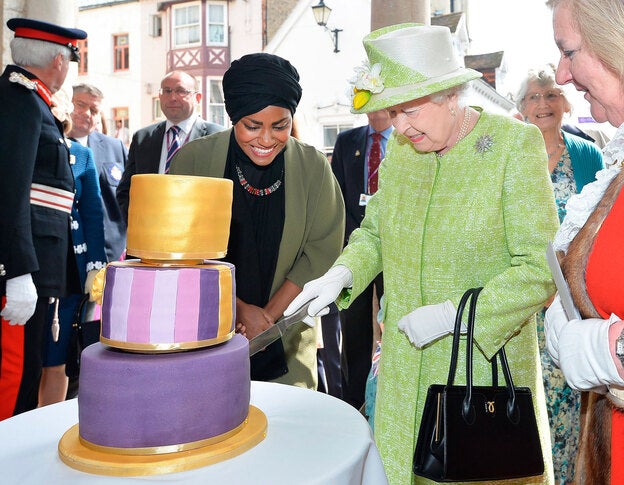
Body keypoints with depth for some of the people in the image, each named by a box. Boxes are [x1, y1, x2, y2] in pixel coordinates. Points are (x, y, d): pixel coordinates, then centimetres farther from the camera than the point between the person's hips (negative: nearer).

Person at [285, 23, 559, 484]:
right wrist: (342, 273, -6)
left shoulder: (515, 144, -13)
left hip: (488, 359, -4)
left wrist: (453, 314, -21)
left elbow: (541, 269, -16)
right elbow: (375, 232, 14)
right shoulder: (399, 147, 2)